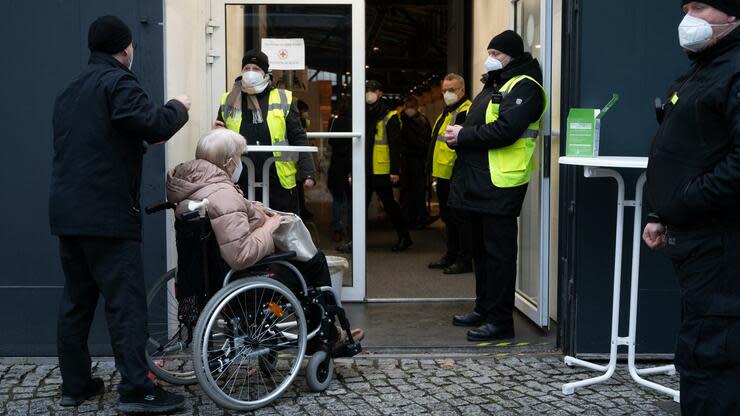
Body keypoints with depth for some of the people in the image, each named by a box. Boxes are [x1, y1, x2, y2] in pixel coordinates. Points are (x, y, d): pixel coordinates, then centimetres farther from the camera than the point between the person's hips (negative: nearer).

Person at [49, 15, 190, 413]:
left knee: (76, 299, 13)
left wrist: (141, 140, 23)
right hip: (107, 214, -9)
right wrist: (179, 107, 0)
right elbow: (155, 123, -20)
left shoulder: (70, 90, 20)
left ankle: (74, 383, 18)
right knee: (125, 302, -7)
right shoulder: (117, 82, -8)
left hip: (68, 211, 9)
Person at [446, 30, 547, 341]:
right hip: (480, 182, 10)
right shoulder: (494, 85, 21)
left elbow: (506, 130, -22)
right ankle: (484, 309, 28)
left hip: (501, 184, -10)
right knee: (481, 248, 17)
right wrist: (459, 135, 2)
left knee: (498, 252, -7)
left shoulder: (524, 87, -9)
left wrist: (463, 136, -16)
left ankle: (500, 321, -2)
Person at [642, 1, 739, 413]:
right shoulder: (699, 73, 20)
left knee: (707, 357, -9)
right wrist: (661, 217, 18)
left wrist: (682, 205, -17)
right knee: (704, 352, 18)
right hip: (695, 239, 11)